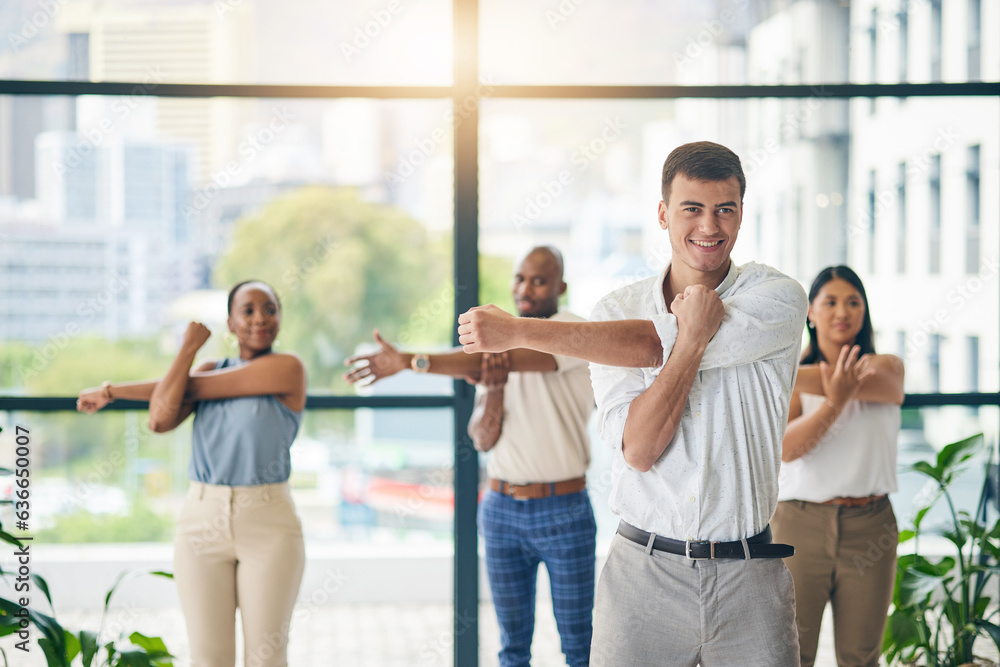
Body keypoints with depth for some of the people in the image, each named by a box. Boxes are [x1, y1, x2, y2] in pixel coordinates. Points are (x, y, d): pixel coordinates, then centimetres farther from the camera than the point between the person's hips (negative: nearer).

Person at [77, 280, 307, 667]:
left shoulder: (287, 368, -8)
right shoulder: (210, 370, 10)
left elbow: (193, 388, -8)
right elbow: (161, 419, -8)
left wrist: (112, 389, 2)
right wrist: (190, 346, 1)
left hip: (268, 525, -4)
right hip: (202, 522, 4)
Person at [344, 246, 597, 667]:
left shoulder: (571, 330, -8)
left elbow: (495, 358, -25)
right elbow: (482, 439, 4)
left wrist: (411, 361, -31)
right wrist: (493, 390, -16)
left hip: (563, 510, -5)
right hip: (501, 508, 5)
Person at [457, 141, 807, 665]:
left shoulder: (778, 299, -4)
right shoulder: (618, 310, 3)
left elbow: (651, 346, -16)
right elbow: (637, 450, -10)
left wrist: (518, 332, -14)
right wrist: (692, 338, -19)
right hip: (643, 574, 1)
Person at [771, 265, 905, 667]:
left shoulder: (887, 366, 8)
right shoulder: (790, 379, 5)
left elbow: (881, 384, -17)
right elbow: (786, 449, -11)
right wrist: (834, 402, -28)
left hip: (869, 526, 1)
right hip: (800, 523, -1)